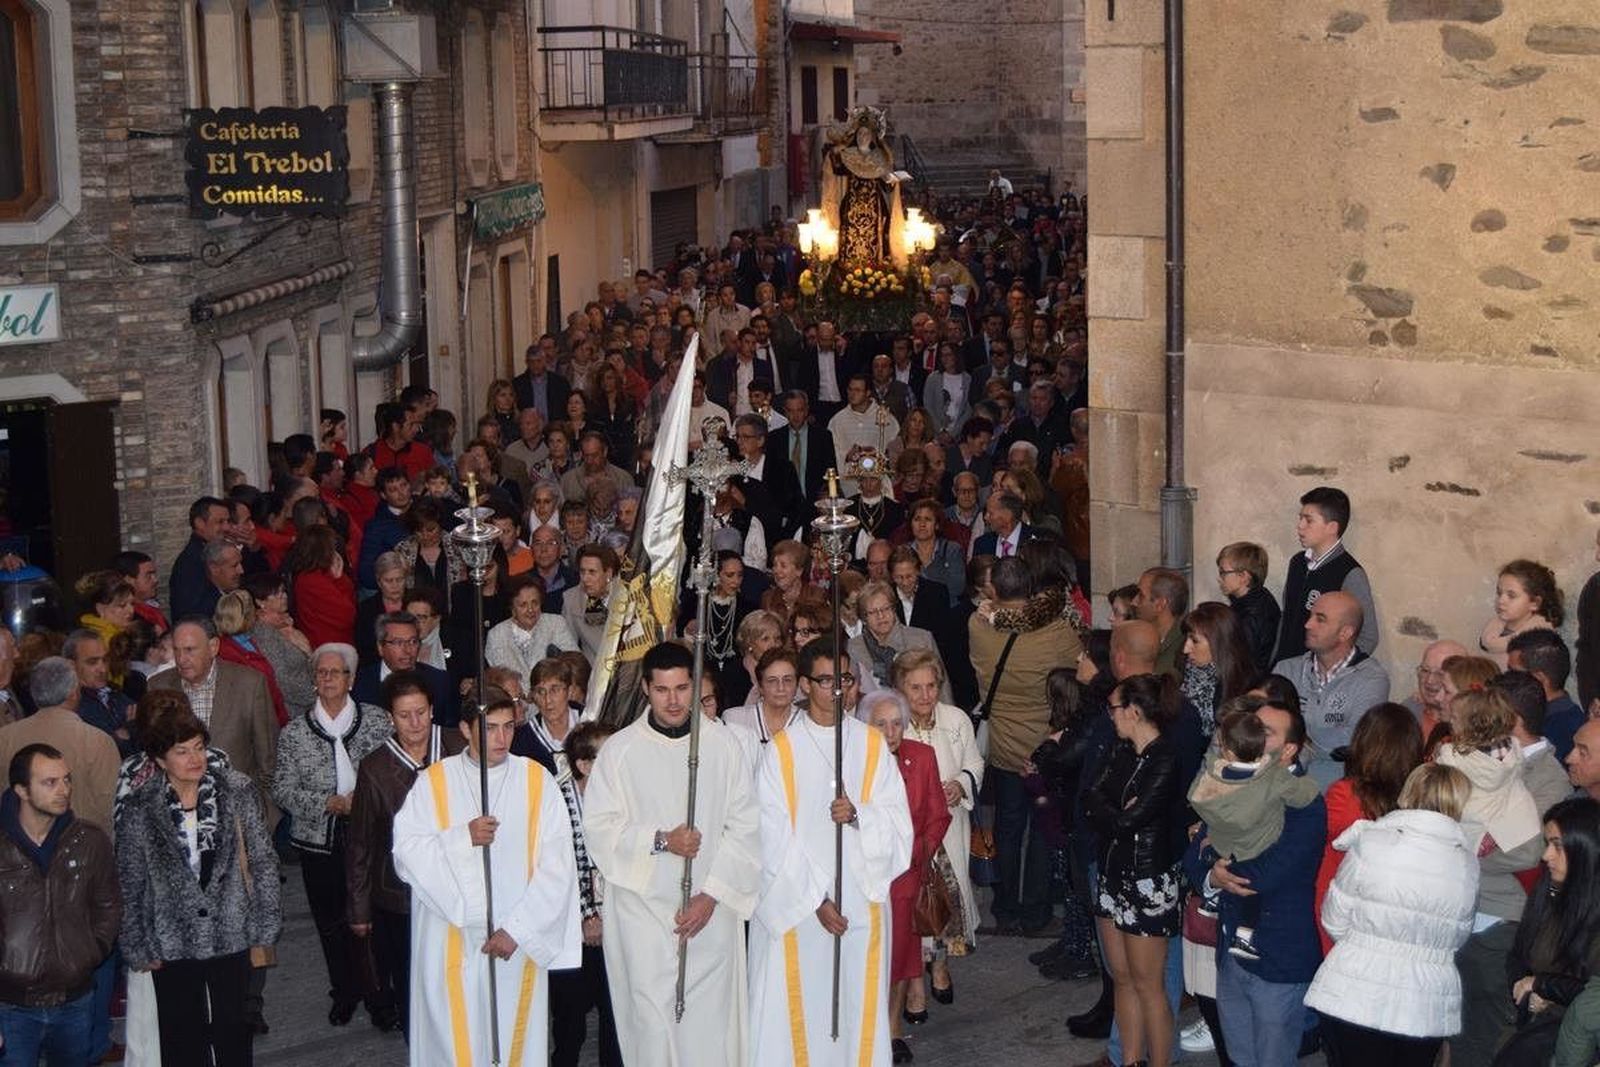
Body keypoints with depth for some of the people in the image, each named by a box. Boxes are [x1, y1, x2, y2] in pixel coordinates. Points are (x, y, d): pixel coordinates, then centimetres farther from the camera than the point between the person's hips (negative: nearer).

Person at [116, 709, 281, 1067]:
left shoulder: (237, 791, -6)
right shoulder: (140, 809, -8)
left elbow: (263, 863, -1)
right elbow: (129, 886, 0)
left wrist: (264, 932, -1)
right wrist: (137, 949, 2)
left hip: (232, 938, 1)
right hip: (173, 945, 0)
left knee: (235, 1037, 12)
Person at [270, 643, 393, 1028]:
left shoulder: (379, 721, 3)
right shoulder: (294, 733, 4)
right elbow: (281, 790, 1)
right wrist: (330, 803, -11)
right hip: (319, 841, 1)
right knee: (330, 922, 8)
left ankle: (377, 996, 9)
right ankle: (343, 993, 24)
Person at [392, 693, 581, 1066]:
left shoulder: (537, 780, -1)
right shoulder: (434, 781, 1)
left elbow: (557, 866, -6)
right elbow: (406, 852, -5)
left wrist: (517, 929, -11)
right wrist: (462, 837, -19)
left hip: (519, 941, 0)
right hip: (451, 941, 0)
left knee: (514, 1037, 7)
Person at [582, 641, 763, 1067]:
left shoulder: (722, 744, 2)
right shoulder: (620, 749, 0)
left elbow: (745, 825, 0)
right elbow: (599, 827, -2)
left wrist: (712, 895, -7)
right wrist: (660, 841, -15)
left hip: (711, 910, 1)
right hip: (643, 909, 0)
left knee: (711, 1024, 1)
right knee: (651, 1021, 0)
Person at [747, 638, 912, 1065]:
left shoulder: (872, 743, 5)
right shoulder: (782, 750, -3)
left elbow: (897, 820, 2)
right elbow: (775, 837, -6)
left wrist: (859, 815, -19)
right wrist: (815, 899, -11)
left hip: (863, 899, 2)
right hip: (797, 903, -2)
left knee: (859, 1003, 6)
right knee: (800, 1008, 0)